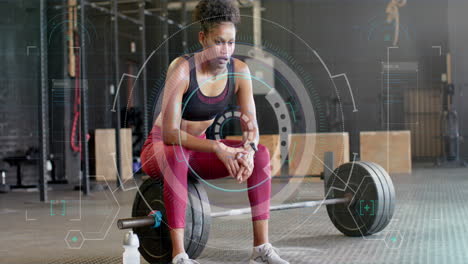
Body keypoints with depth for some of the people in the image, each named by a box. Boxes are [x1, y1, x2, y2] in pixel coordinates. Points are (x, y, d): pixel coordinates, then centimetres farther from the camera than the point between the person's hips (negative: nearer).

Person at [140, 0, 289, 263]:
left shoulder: (239, 70, -11)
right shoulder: (182, 69, -27)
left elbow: (251, 124, -14)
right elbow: (169, 133, -32)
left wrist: (248, 148, -36)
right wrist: (217, 147, -42)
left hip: (198, 149, 5)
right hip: (160, 149, -5)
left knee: (261, 154, -16)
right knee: (177, 155, -40)